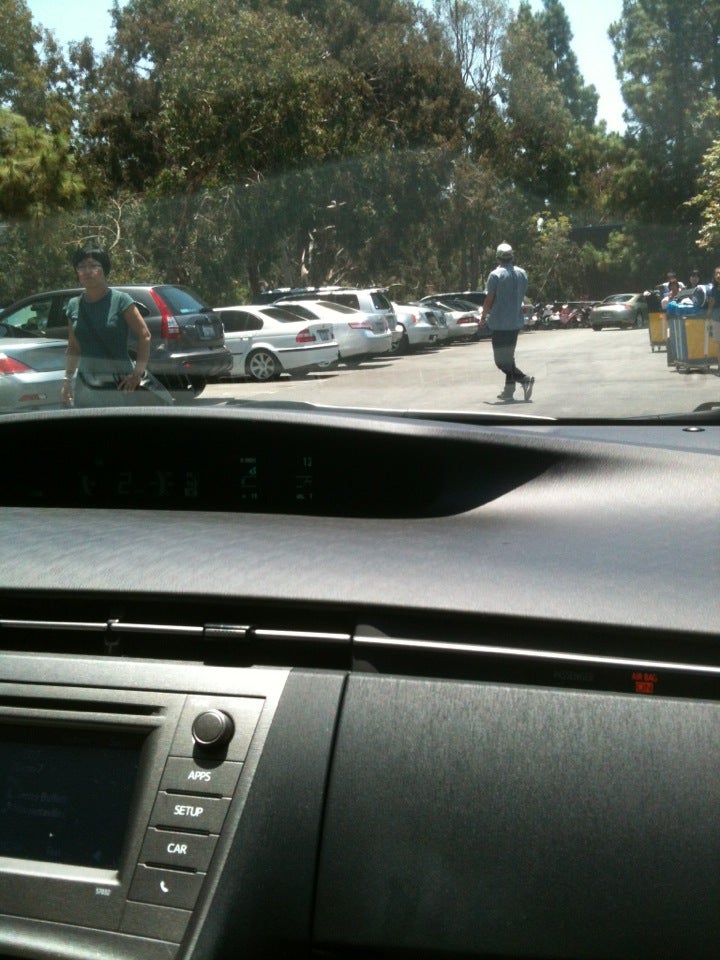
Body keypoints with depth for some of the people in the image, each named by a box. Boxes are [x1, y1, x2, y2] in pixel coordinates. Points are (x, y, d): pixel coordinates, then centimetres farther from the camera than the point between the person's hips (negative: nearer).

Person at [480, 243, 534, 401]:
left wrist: (483, 316, 4)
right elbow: (522, 296, 14)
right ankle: (509, 389, 15)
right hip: (516, 322, 7)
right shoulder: (522, 273, 6)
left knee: (501, 360, -4)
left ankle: (525, 379, -20)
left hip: (499, 324, -7)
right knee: (509, 357, 17)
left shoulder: (496, 275, -13)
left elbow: (489, 299, -11)